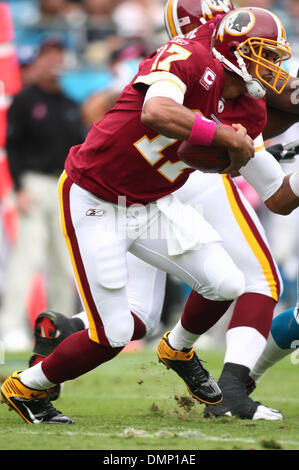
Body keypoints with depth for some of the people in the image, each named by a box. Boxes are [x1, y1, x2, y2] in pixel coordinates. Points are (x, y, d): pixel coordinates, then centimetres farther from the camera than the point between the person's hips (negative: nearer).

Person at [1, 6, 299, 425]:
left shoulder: (248, 114, 2)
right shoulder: (191, 58, -22)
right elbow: (156, 113, -43)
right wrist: (230, 139, -35)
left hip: (153, 205, 7)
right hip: (96, 205, -7)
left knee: (225, 284, -5)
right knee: (114, 335, -7)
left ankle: (178, 350, 27)